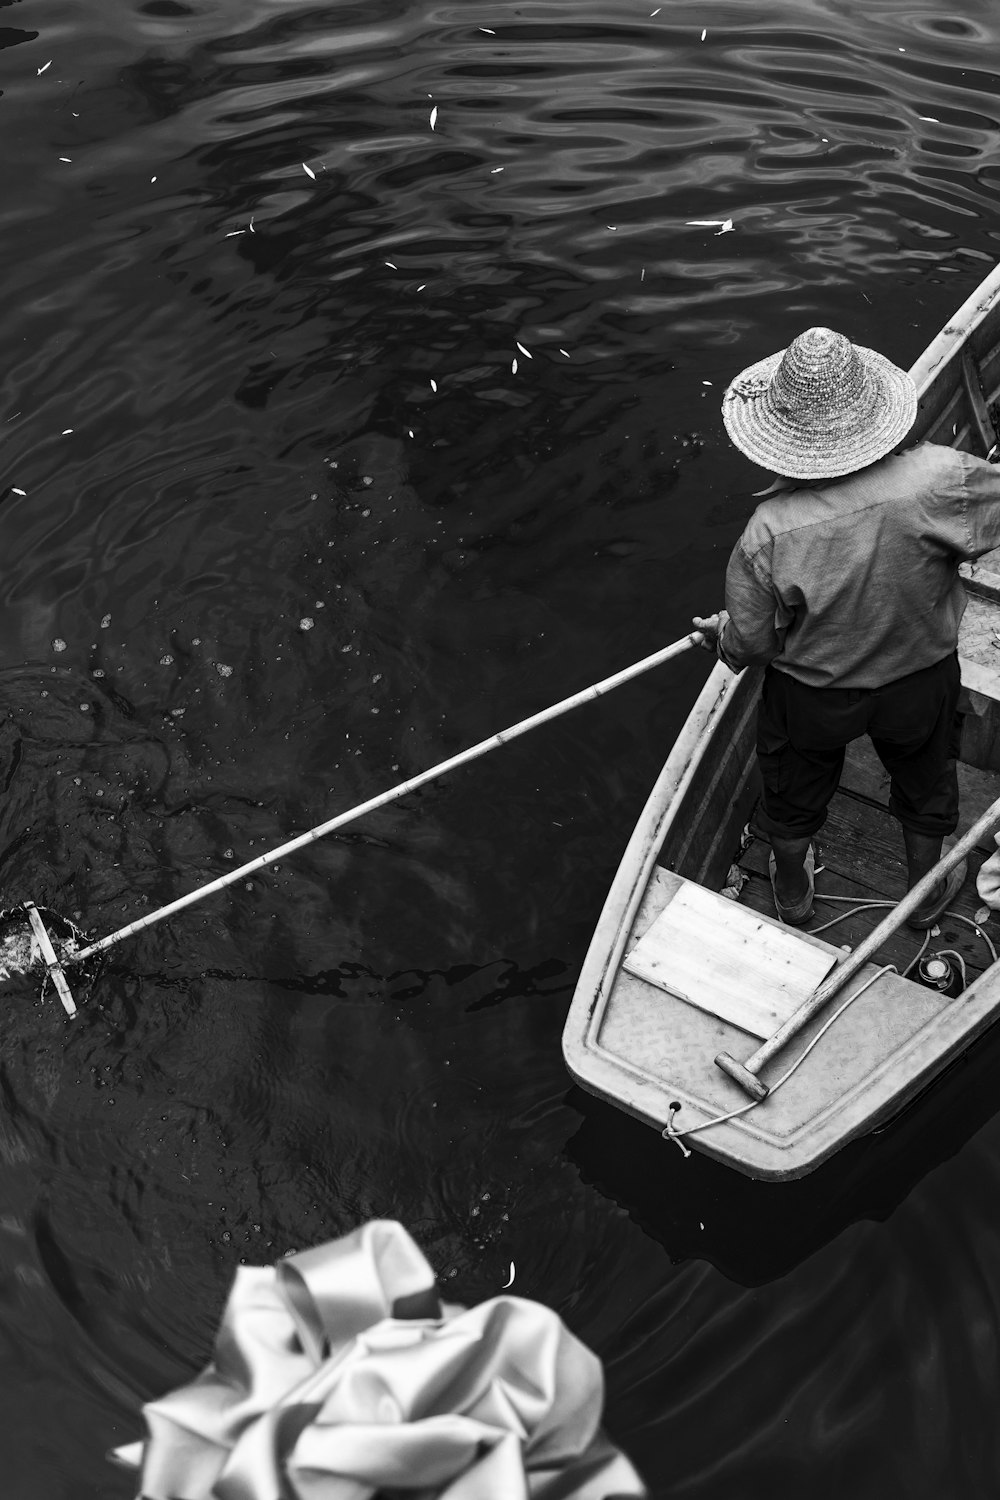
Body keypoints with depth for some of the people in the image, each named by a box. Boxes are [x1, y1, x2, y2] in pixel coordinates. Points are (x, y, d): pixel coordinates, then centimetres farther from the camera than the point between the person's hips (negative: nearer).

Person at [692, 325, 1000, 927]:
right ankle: (928, 893, 57)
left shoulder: (768, 531, -31)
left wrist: (717, 632, 5)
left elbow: (748, 644, -17)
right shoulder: (938, 480, -30)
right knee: (924, 786, 31)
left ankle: (793, 895, 55)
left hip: (810, 696, -1)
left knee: (795, 794, 28)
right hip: (920, 683, 1)